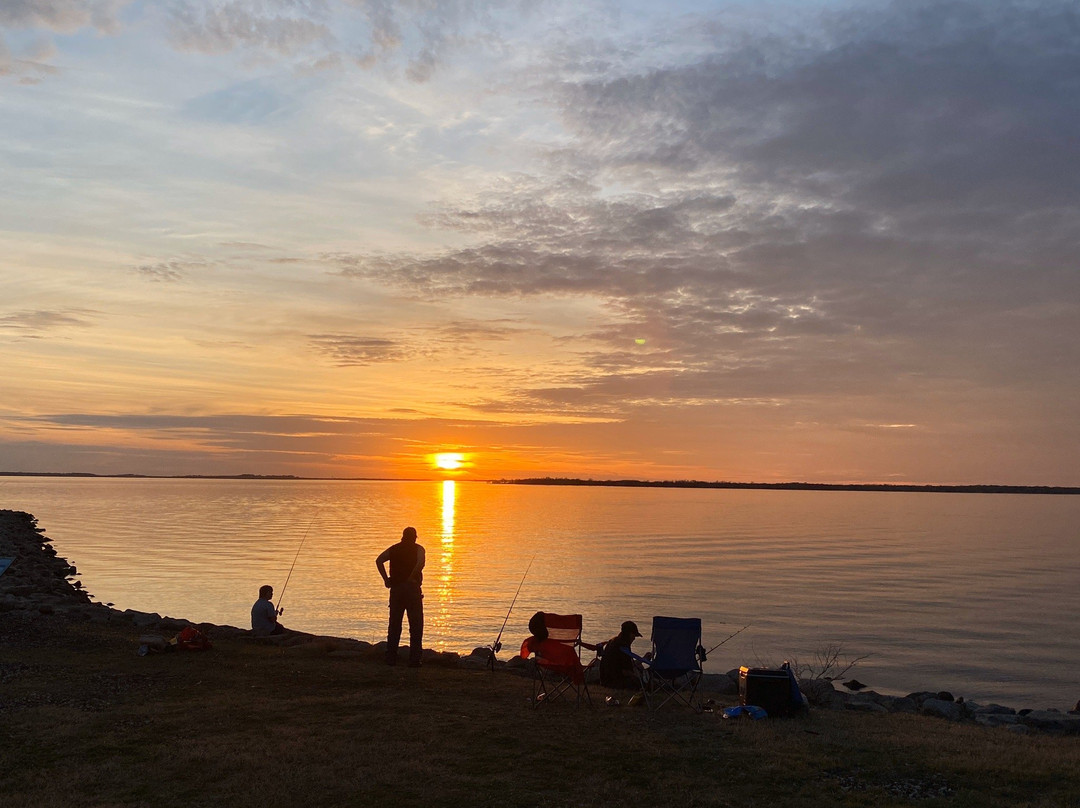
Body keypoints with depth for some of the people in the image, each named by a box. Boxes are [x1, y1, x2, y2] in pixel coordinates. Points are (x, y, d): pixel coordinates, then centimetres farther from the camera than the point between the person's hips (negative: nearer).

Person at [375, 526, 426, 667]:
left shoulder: (393, 548, 13)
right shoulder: (418, 549, 2)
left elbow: (379, 560, 0)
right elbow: (420, 563, -18)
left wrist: (386, 579, 1)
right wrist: (412, 578, -10)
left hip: (395, 589, 4)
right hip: (412, 589, -4)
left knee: (394, 625, 11)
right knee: (416, 626, 3)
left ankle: (391, 658, 9)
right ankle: (414, 659, -1)